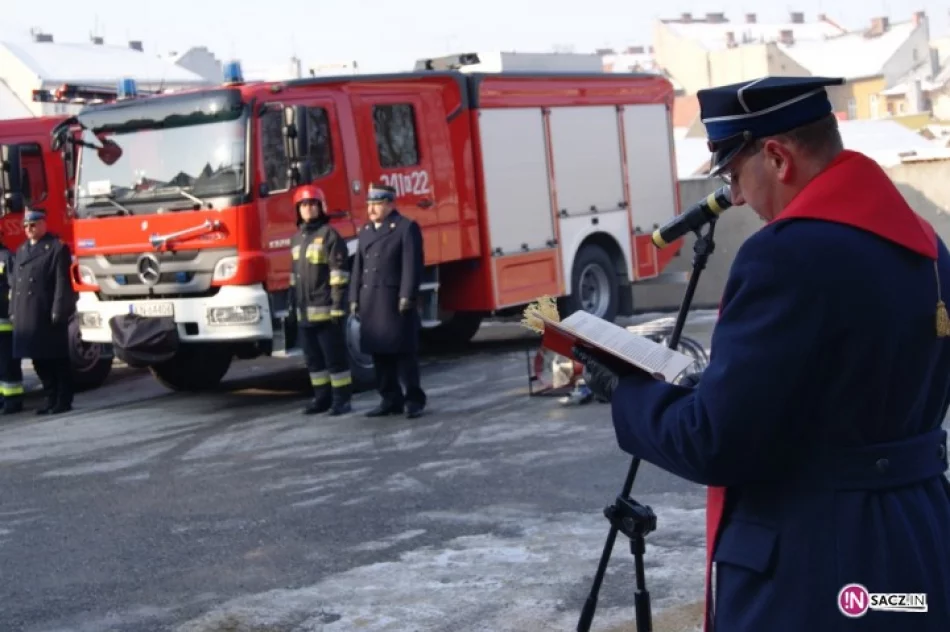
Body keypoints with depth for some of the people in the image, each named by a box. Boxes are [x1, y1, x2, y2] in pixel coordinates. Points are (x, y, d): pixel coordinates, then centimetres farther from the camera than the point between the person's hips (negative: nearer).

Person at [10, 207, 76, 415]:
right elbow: (15, 284, 17)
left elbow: (62, 283, -11)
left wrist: (58, 312, -17)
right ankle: (52, 401, 18)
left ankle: (63, 401, 7)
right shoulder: (21, 251, 18)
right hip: (26, 317, 7)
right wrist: (13, 311, 11)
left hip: (49, 316, -7)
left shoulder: (57, 248, -5)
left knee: (58, 360, 1)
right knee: (39, 361, 10)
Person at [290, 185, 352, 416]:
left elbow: (339, 273, -13)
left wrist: (338, 306, -18)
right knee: (313, 358, 13)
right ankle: (322, 396, 21)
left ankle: (342, 399, 2)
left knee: (335, 356, -3)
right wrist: (293, 304, 20)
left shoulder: (329, 235, -7)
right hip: (304, 311, 8)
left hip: (326, 309, -8)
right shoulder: (297, 238, 17)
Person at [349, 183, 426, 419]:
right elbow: (358, 267, 18)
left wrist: (407, 297, -17)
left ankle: (414, 399, 3)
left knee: (404, 352, -3)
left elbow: (412, 265, -11)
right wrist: (355, 298, 12)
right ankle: (391, 399, 15)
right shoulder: (366, 231, 19)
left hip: (395, 302, -7)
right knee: (379, 353, 8)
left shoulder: (407, 228, -3)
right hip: (370, 303, 7)